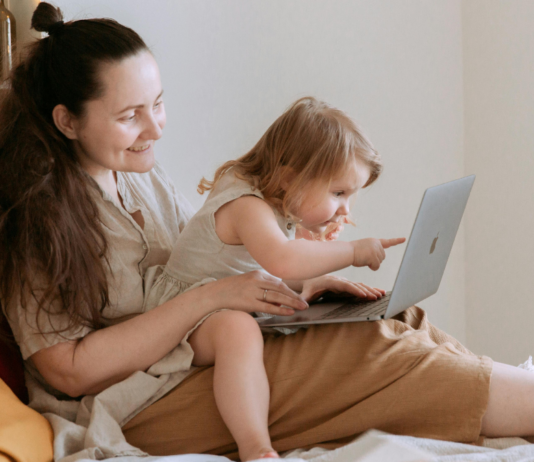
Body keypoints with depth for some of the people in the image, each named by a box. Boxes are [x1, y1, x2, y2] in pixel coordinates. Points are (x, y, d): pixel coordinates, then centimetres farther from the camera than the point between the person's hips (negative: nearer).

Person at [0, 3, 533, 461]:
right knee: (367, 353, -18)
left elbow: (212, 265, 17)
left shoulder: (144, 180, 12)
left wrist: (294, 287, -4)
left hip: (208, 354, 8)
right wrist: (208, 298, -21)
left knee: (399, 325, -9)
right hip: (144, 408, -8)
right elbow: (69, 370, -18)